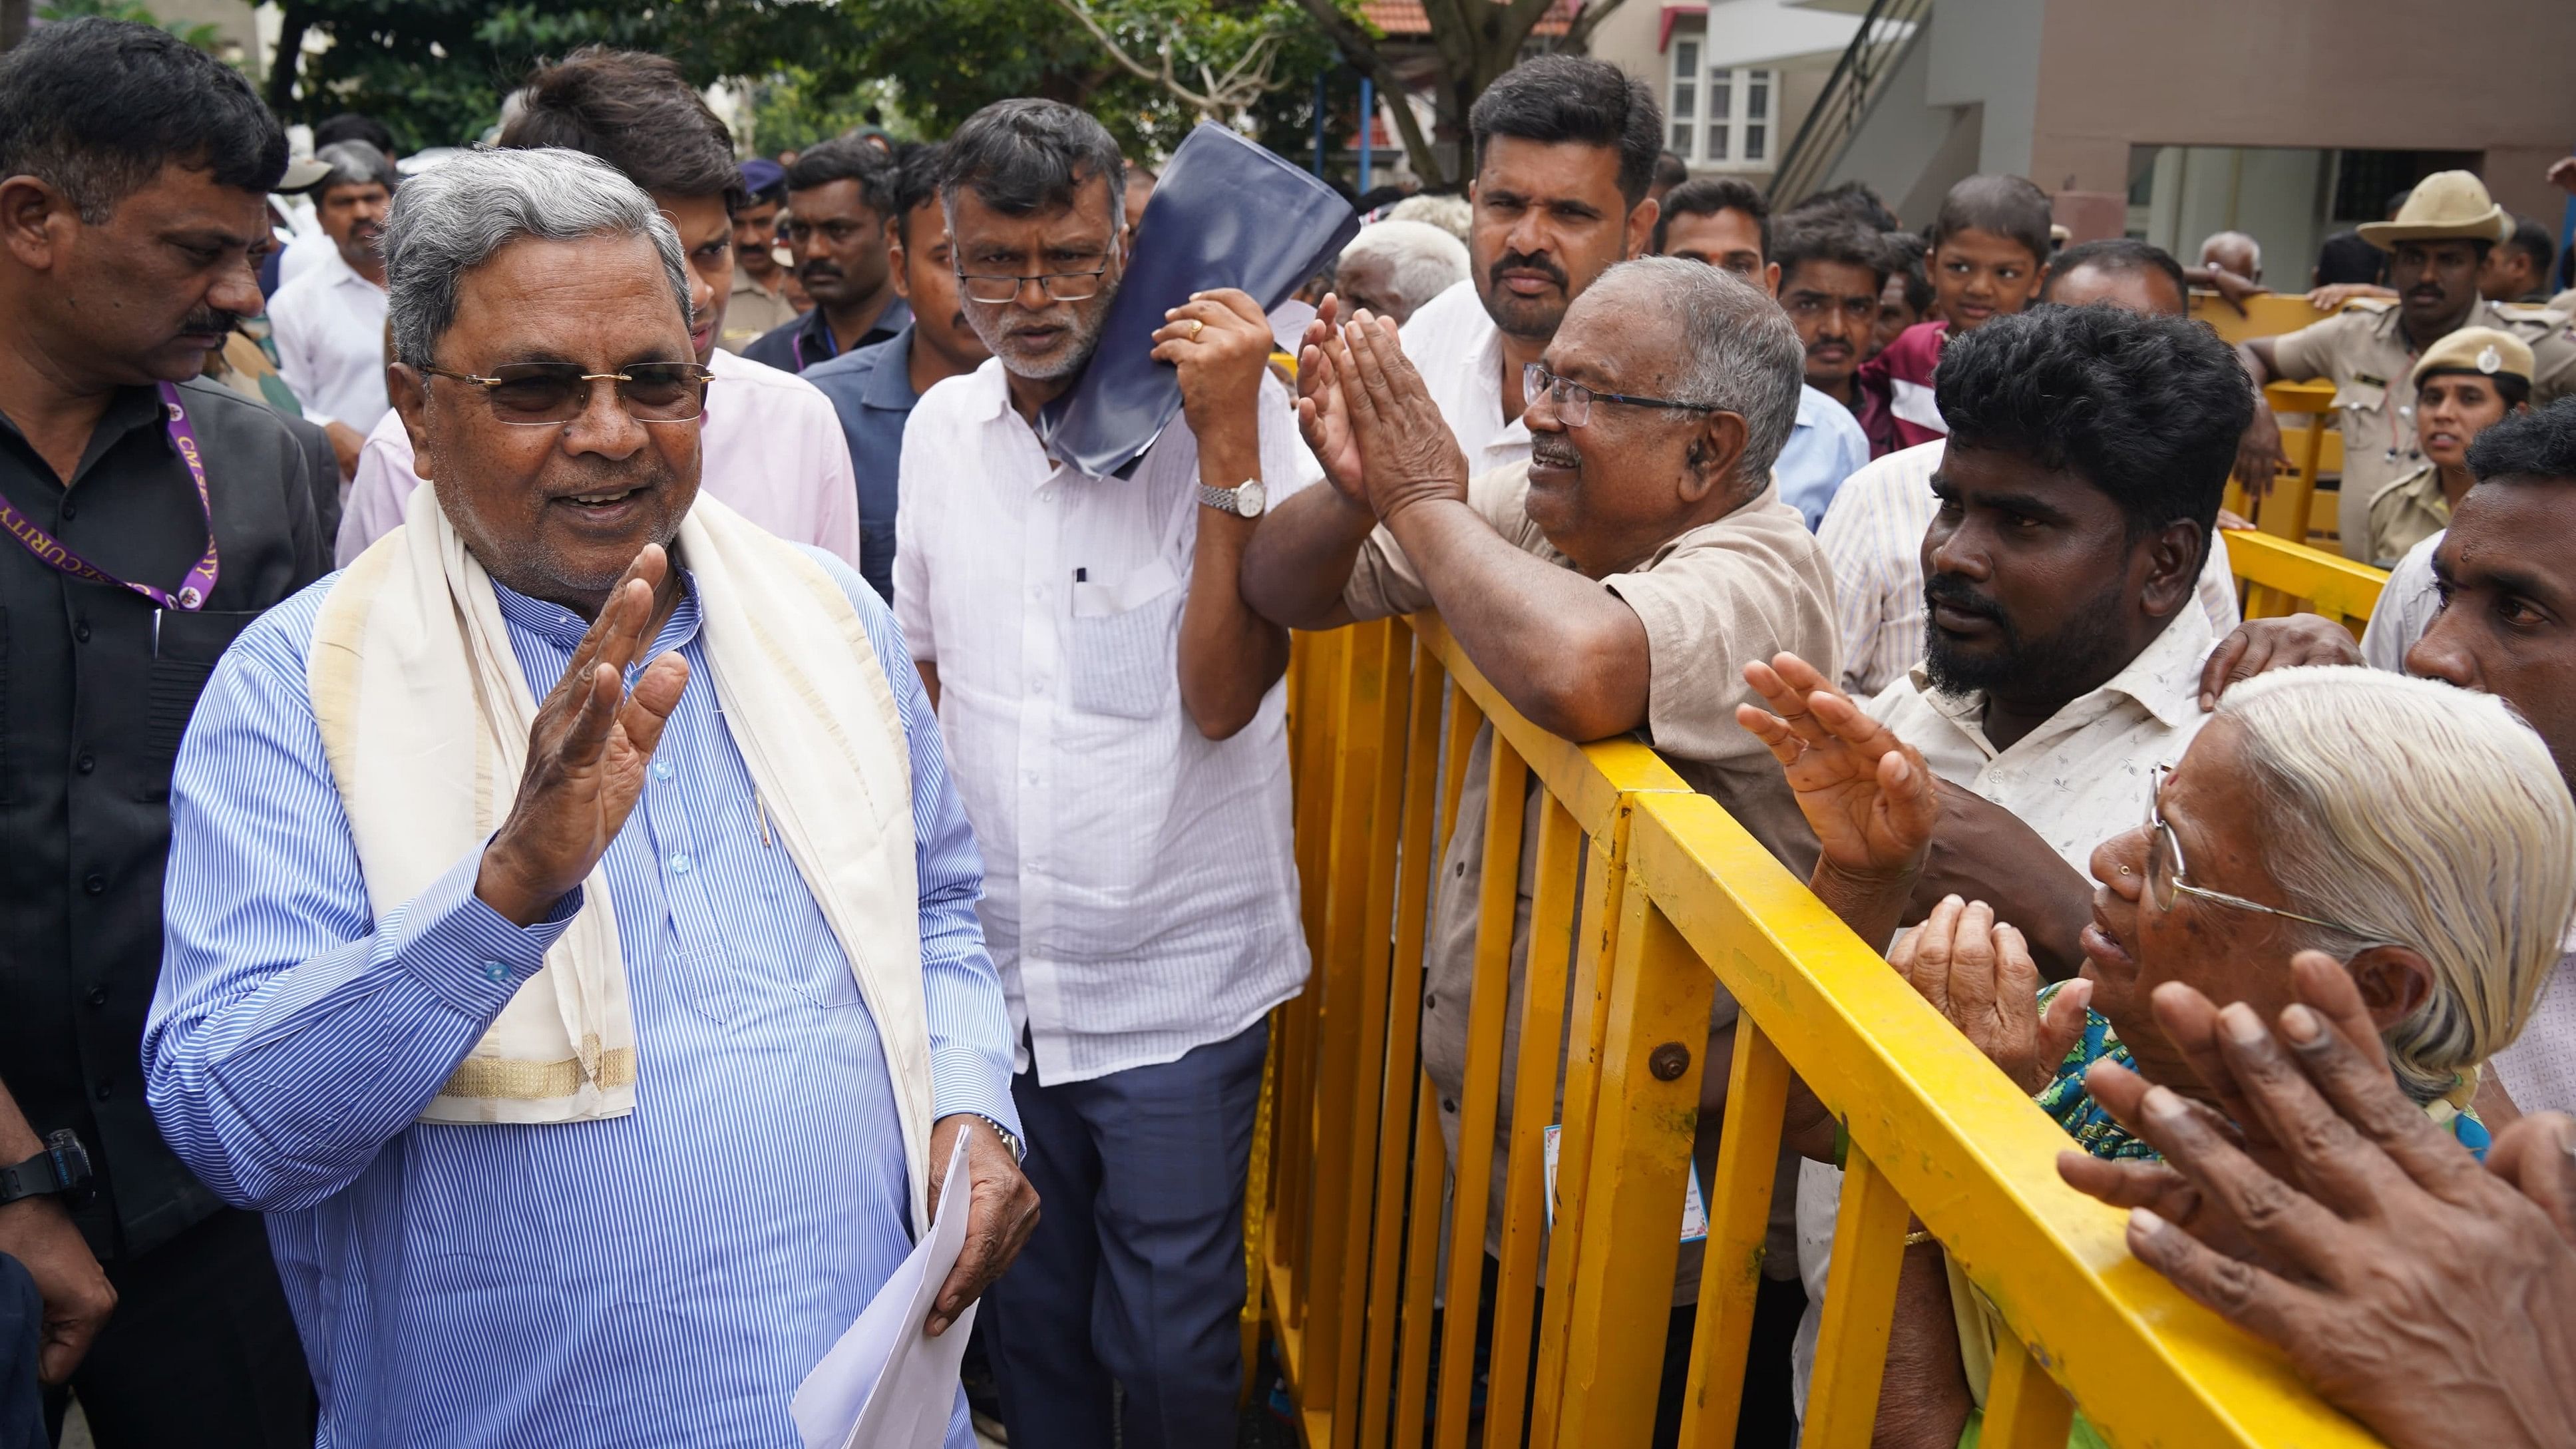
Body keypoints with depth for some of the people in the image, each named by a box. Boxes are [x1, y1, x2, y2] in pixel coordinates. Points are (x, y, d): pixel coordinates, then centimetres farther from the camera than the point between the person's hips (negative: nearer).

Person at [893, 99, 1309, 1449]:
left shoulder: (1230, 412, -13)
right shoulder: (941, 422, 2)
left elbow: (1223, 696, -21)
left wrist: (1229, 443, -27)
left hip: (1178, 981, -4)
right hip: (992, 969, 5)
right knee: (1027, 1315, 22)